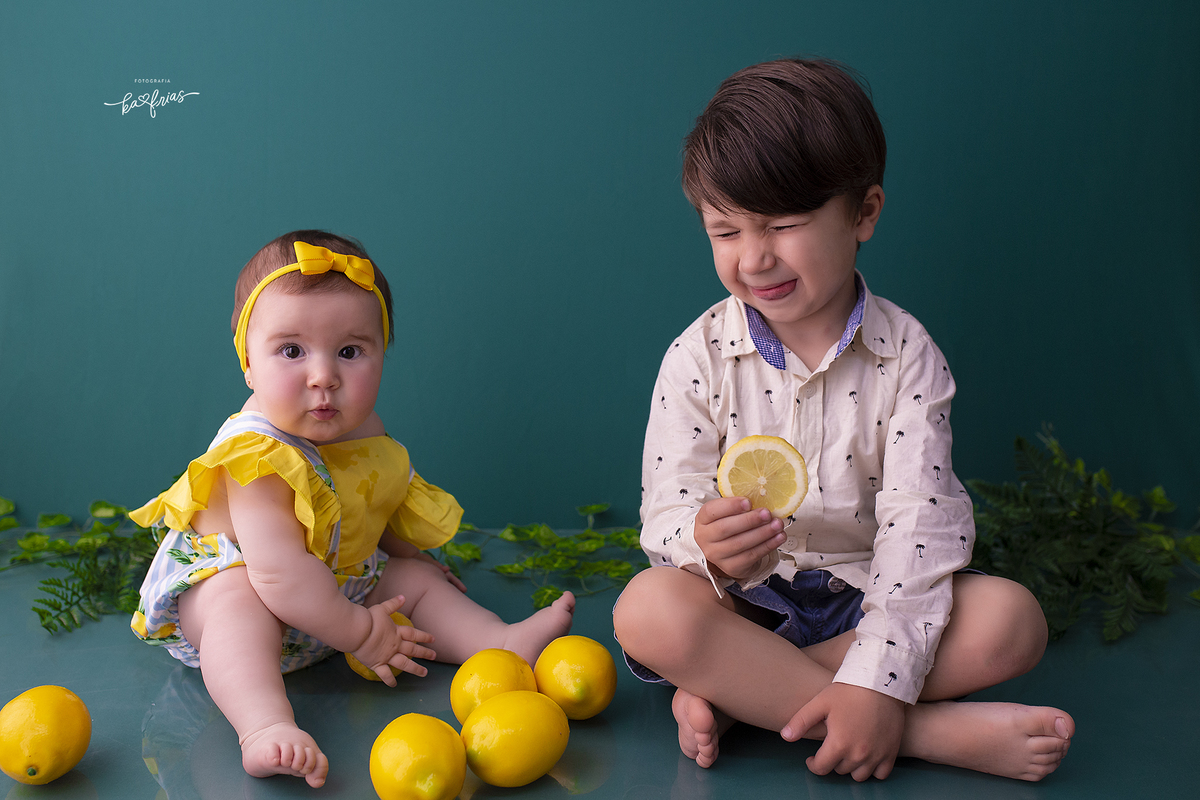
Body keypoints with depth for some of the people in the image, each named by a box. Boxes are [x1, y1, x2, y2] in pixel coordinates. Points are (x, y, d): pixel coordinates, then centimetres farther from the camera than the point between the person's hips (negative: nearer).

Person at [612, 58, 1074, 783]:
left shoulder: (906, 354, -7)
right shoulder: (698, 357, -5)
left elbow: (920, 521, -15)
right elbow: (669, 510, -10)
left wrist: (876, 679, -28)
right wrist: (707, 545, -38)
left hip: (863, 591, 1)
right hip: (742, 598, 0)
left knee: (1012, 619, -24)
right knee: (648, 610, -33)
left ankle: (732, 695, -23)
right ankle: (935, 732, -29)